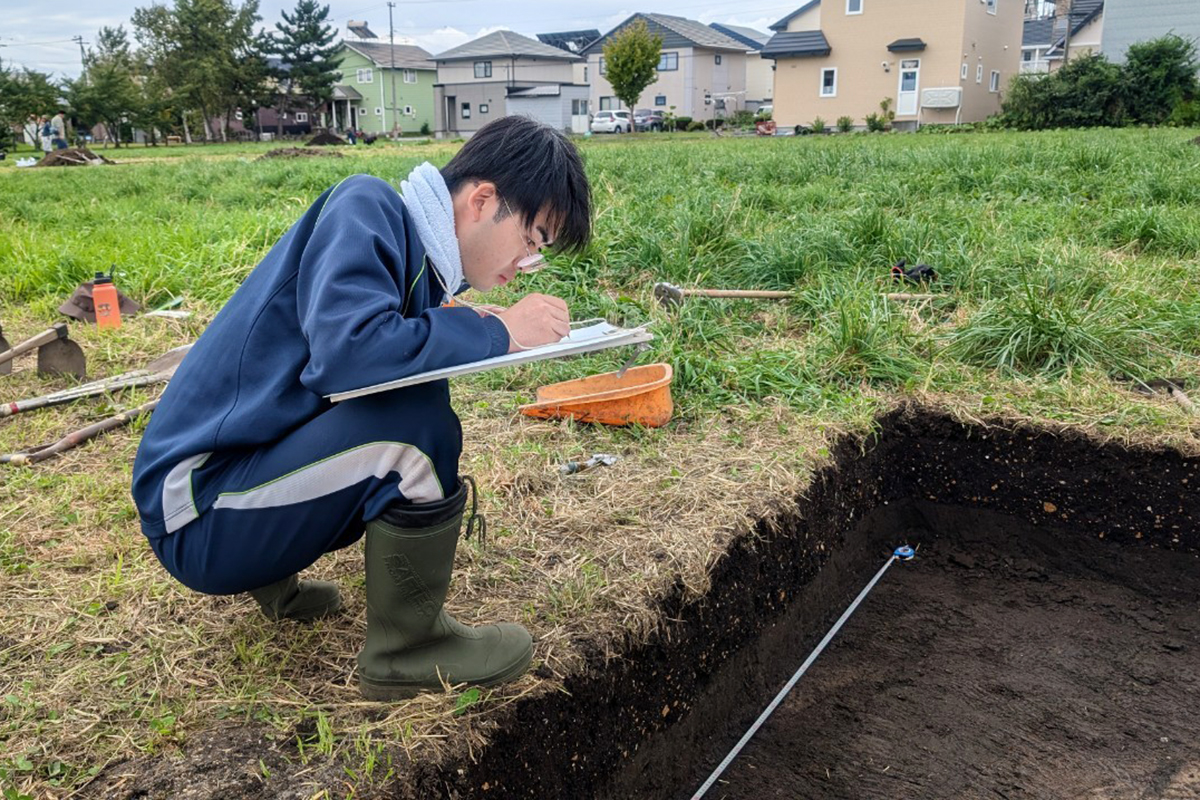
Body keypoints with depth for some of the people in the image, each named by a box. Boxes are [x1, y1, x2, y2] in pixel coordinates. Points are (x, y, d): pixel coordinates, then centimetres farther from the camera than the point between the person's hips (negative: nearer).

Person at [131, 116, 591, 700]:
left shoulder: (423, 260, 9)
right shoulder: (367, 207, -17)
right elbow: (348, 350, -32)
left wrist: (468, 328, -8)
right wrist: (496, 333, -21)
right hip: (199, 513, -9)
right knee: (415, 420, -26)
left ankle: (272, 579, 15)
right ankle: (406, 649, -5)